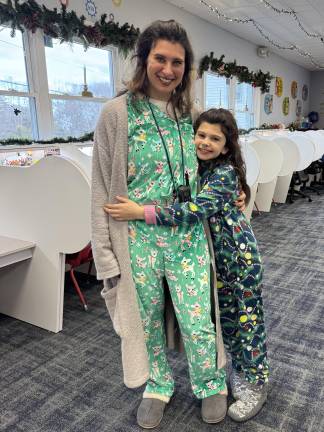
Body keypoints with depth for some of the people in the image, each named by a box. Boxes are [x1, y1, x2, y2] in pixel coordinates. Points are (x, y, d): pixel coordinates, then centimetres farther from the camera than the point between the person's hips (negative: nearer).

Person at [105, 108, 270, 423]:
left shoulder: (225, 173, -23)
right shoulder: (195, 167, 1)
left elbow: (195, 210, -35)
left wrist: (140, 213, -39)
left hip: (239, 253, -7)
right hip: (215, 254, 7)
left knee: (247, 316, 5)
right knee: (224, 315, 17)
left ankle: (256, 383, 23)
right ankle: (240, 370, 38)